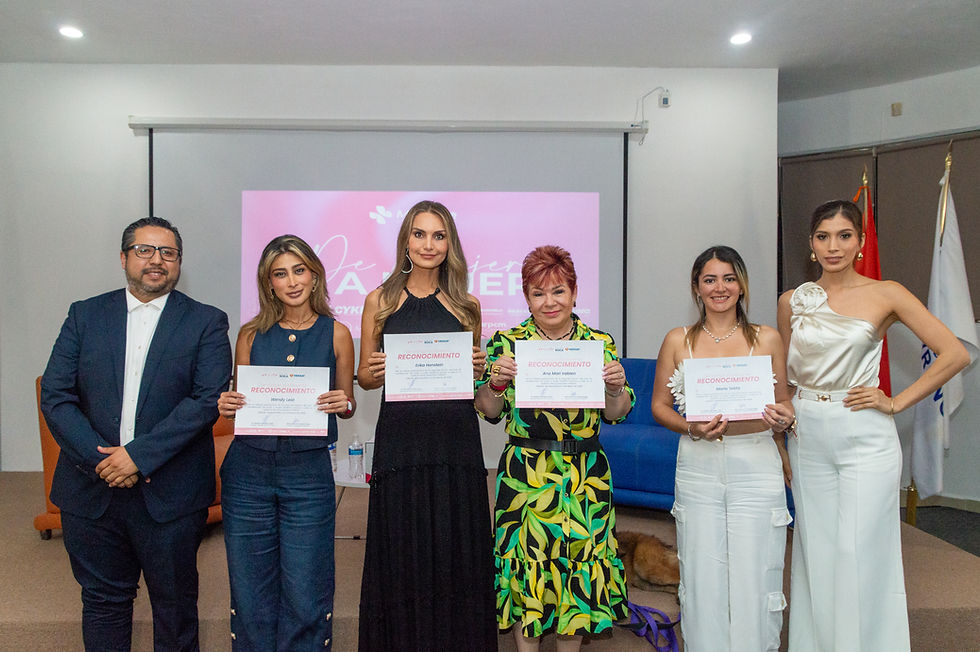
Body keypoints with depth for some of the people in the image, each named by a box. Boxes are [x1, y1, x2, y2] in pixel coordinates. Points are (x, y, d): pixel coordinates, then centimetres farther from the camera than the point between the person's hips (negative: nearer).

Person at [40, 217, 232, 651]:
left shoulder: (206, 322, -2)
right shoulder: (85, 315, 6)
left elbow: (208, 399, -12)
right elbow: (54, 396, 0)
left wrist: (139, 455, -19)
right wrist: (100, 459, -12)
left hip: (171, 496, -2)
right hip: (91, 489, 2)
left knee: (175, 605, 13)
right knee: (102, 600, 17)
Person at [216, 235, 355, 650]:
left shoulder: (336, 334, 1)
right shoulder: (251, 334, 4)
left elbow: (347, 406, 9)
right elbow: (239, 402, 12)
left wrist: (343, 404, -13)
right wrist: (227, 406, -10)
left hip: (308, 473, -1)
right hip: (248, 471, 2)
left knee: (304, 595, 4)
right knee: (250, 592, 10)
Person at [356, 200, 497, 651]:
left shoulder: (466, 306, 9)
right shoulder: (380, 301, 6)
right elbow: (363, 377, 9)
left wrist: (478, 369, -6)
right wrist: (375, 372, -12)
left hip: (455, 440, 1)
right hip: (400, 440, -1)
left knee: (455, 549, 6)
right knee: (401, 552, 6)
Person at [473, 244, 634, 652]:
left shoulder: (599, 343, 3)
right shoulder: (507, 343, 0)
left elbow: (614, 415, 4)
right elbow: (489, 412, 1)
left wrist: (616, 387, -15)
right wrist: (496, 381, -18)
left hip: (584, 476, 1)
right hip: (524, 473, -1)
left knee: (579, 561, 8)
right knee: (525, 562, 4)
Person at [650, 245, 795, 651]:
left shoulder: (767, 339, 5)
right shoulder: (678, 341, 5)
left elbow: (784, 403, 13)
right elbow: (660, 405, 8)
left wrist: (783, 420, -10)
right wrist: (692, 428, -10)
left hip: (756, 466, 0)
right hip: (699, 468, 0)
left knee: (754, 572, 4)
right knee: (703, 575, 5)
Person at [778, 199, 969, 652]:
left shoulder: (885, 295, -3)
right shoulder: (792, 301, 6)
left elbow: (954, 354, -5)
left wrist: (896, 402, -8)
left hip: (865, 436, -3)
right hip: (808, 438, 3)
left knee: (859, 553, -1)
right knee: (815, 550, 11)